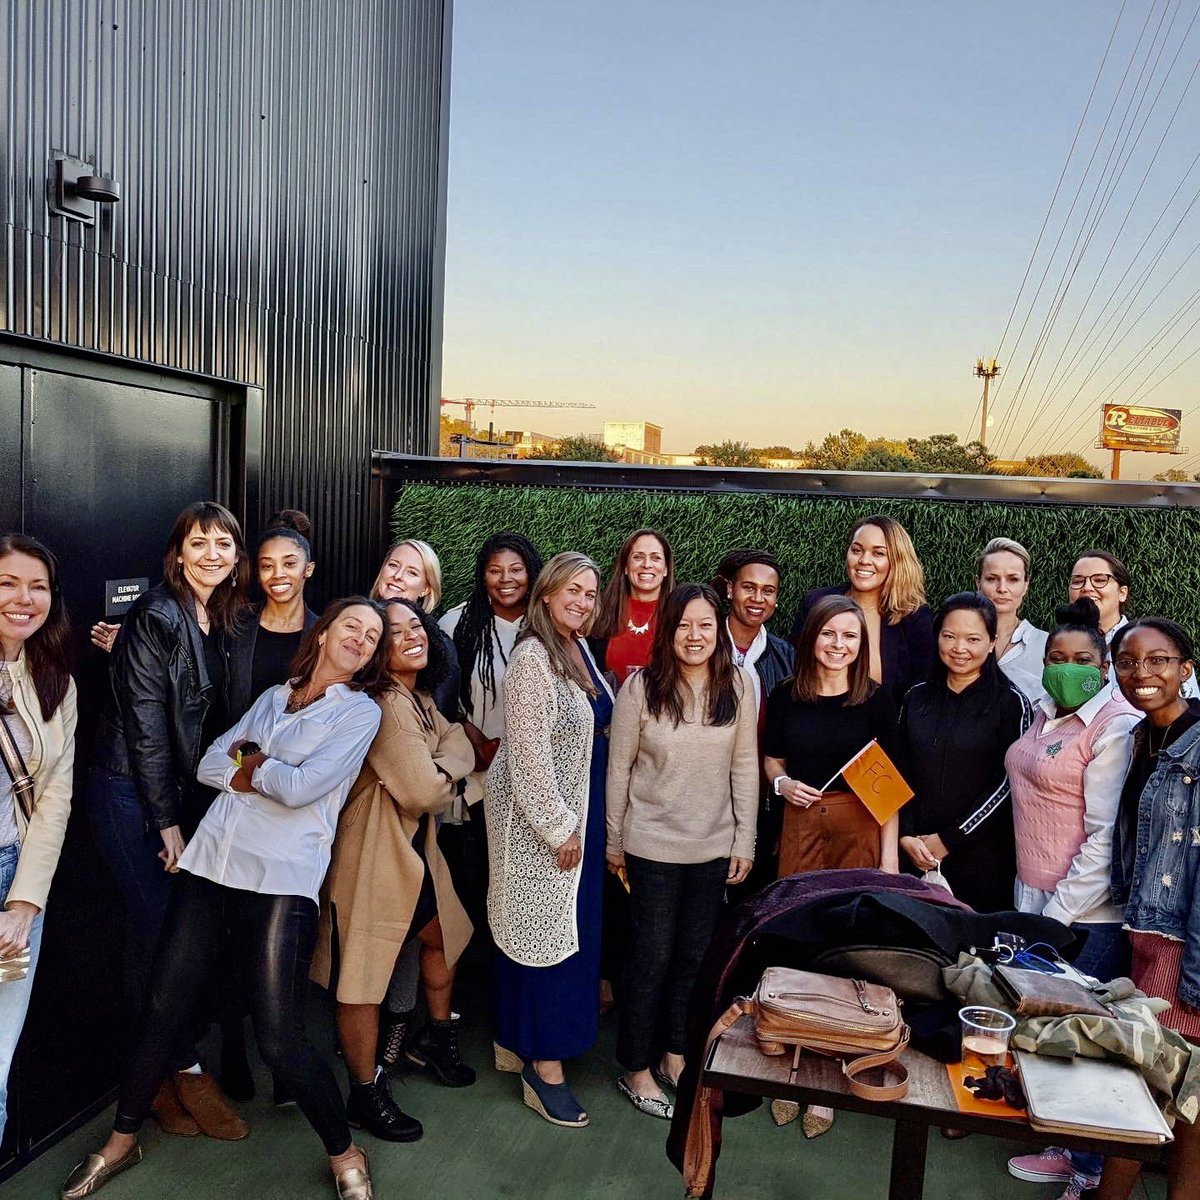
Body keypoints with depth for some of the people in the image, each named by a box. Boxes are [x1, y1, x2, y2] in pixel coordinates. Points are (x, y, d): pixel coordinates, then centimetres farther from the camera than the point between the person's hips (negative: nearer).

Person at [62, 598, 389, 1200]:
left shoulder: (360, 711, -1)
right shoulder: (272, 698, 16)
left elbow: (300, 787, -12)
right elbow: (211, 763, 8)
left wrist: (251, 764, 4)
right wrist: (264, 773, -6)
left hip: (281, 880, -5)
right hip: (209, 863, 5)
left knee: (280, 1039, -6)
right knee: (161, 1011, 11)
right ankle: (121, 1142, 34)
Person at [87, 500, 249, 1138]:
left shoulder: (223, 619, 6)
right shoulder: (156, 617, -15)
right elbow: (145, 722, -16)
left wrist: (187, 810, 8)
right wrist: (168, 821, -14)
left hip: (184, 790, 7)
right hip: (130, 792, -7)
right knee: (160, 925, -5)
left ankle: (159, 1068, 19)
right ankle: (182, 1070, 8)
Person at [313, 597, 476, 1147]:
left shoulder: (420, 700, 7)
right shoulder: (383, 705, -25)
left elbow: (460, 749, 4)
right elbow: (422, 791, -25)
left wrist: (435, 772, -16)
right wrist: (446, 781, -5)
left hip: (414, 850, 10)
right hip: (372, 854, -10)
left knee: (444, 935, 25)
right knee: (363, 976, 4)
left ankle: (435, 1039, 47)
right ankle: (367, 1094, 21)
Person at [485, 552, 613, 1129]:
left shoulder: (580, 649, 7)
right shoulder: (532, 658, -20)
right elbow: (528, 755, -22)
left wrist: (583, 823, 14)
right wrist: (560, 828, -17)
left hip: (578, 810, 9)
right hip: (539, 815, -9)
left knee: (562, 925, 16)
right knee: (549, 930, 0)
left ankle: (515, 1041, 33)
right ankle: (545, 1067, 13)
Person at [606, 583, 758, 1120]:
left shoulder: (739, 685, -4)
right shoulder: (640, 687, -11)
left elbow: (745, 767, 1)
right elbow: (619, 767, -4)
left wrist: (744, 841, 1)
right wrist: (613, 843, 0)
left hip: (713, 846, 3)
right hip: (653, 845, -3)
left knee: (695, 955, 15)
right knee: (653, 957, 6)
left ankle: (674, 1055, 36)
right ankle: (636, 1068, 26)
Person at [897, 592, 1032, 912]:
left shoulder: (1010, 702, -4)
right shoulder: (917, 697, 9)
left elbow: (1008, 781, -8)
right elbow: (901, 772, 10)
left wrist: (948, 840, -9)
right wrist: (906, 836, -3)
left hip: (982, 857, -3)